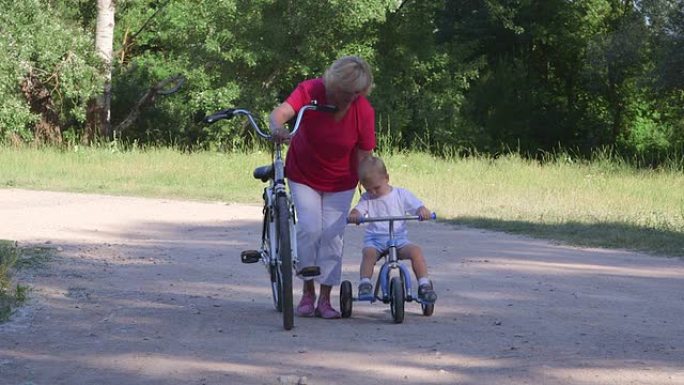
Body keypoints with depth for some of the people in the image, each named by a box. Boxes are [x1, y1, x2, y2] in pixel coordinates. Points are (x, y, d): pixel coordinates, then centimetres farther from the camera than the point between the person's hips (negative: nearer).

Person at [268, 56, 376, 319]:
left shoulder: (363, 111, -21)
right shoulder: (310, 91, -24)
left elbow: (364, 156, -15)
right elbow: (281, 111, -41)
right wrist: (277, 127, -64)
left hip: (340, 181, 1)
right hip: (303, 176, -1)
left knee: (332, 235, -6)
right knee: (309, 228, -14)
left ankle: (325, 299, 5)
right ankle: (308, 292, 3)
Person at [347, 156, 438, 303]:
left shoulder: (401, 195, 7)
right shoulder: (367, 198, 11)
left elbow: (418, 207, 2)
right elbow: (358, 210, -3)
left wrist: (423, 211, -23)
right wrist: (353, 215, -29)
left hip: (399, 238, 0)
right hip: (375, 239, 0)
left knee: (416, 251, -28)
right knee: (368, 253, -34)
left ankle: (424, 285, -24)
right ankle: (364, 284, -32)